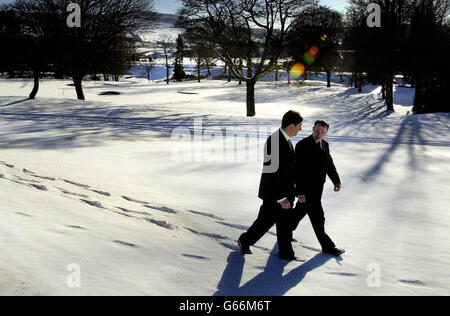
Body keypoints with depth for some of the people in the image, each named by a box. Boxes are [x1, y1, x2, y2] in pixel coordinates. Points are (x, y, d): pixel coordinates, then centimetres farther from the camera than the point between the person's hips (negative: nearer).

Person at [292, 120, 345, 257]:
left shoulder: (325, 144, 6)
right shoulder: (302, 145, -19)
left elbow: (329, 164, 14)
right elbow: (298, 170, -21)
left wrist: (336, 180, 0)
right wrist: (300, 192, -24)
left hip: (318, 186, 8)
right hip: (307, 188, -8)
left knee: (301, 210, 24)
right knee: (318, 217, -2)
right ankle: (327, 246, 10)